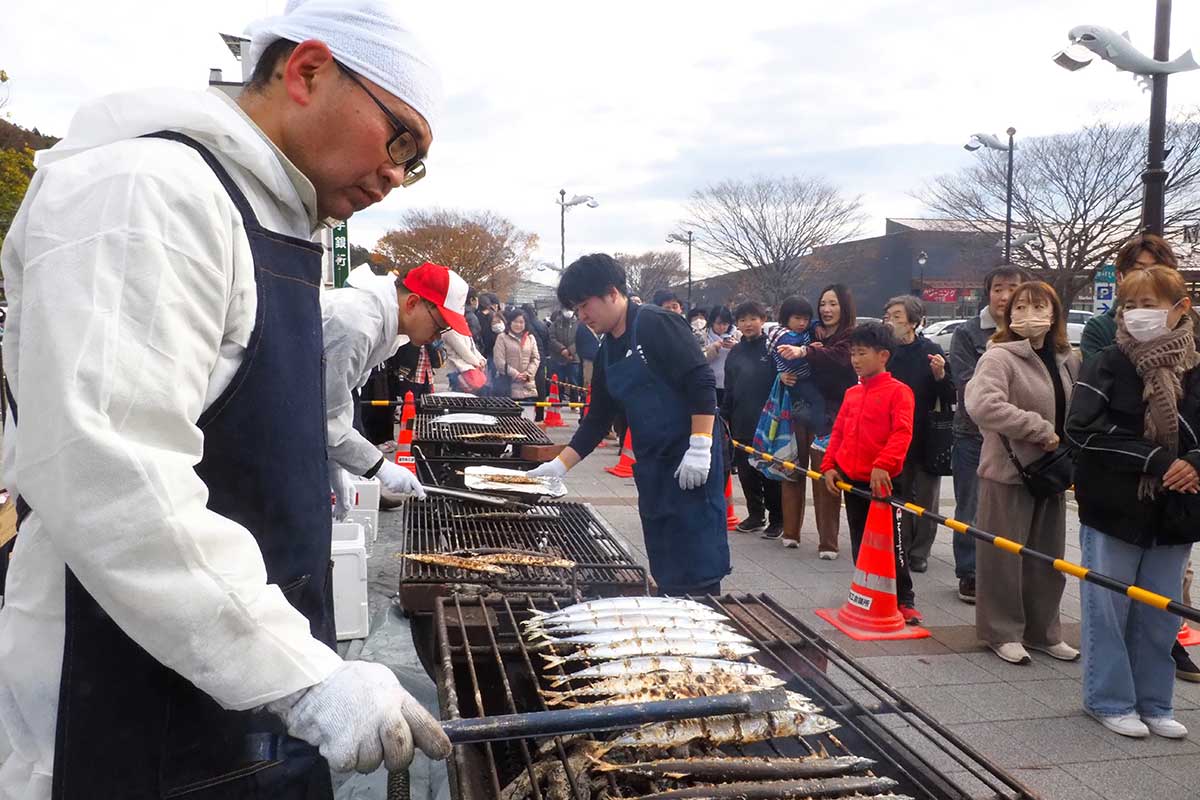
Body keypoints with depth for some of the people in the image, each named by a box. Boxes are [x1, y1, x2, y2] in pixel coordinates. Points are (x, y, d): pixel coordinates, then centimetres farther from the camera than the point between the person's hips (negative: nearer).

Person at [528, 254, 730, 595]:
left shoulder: (656, 324, -11)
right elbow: (597, 420, 16)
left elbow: (702, 383, -17)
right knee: (664, 570, 12)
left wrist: (700, 449, -22)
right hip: (652, 465, 8)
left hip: (691, 463, -8)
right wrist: (559, 465, 10)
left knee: (696, 564, -4)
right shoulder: (607, 352, 13)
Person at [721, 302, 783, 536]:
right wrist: (724, 416, 12)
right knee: (746, 472, 9)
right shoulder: (735, 352, 10)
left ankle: (777, 518, 14)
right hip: (740, 423, 5)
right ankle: (755, 516, 22)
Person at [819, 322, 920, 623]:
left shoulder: (898, 391, -9)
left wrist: (882, 465, -28)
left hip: (883, 481, -6)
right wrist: (829, 465, 4)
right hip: (852, 480, 6)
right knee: (860, 543, 14)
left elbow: (902, 433, -18)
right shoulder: (852, 393, 12)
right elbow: (838, 431, 14)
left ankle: (904, 600, 14)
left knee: (891, 544, 2)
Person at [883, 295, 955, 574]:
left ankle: (919, 551, 20)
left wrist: (940, 375, -22)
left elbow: (950, 398, -6)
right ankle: (902, 549, 23)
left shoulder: (931, 352, -8)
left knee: (926, 498, 8)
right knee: (900, 496, 11)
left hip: (927, 437, -3)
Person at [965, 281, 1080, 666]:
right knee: (1003, 555, 3)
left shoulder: (1068, 360, 9)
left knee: (1047, 556, 15)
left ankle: (1042, 631, 29)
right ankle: (1002, 633, 17)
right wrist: (1041, 431, -23)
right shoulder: (1000, 357, -13)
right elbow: (982, 405, -30)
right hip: (1008, 473, -6)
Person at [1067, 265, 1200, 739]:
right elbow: (1084, 430, -16)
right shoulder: (1106, 366, -6)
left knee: (1160, 615, 13)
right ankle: (1109, 701, 20)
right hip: (1113, 510, -3)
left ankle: (1153, 704, 27)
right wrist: (1158, 461, -20)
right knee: (1108, 610, 5)